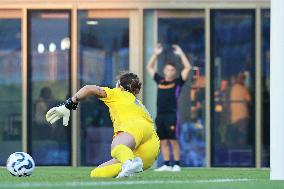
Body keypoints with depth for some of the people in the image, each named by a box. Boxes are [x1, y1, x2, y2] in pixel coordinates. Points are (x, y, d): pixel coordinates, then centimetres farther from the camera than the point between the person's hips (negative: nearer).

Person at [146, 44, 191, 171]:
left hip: (172, 115, -4)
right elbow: (149, 67, 24)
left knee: (173, 141, -6)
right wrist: (156, 54, 17)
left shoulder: (177, 82, 5)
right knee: (163, 141, 5)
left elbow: (188, 68, -2)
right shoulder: (160, 81, 16)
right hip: (160, 115, 4)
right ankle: (166, 165, 10)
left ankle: (177, 165, -2)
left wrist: (180, 54, 0)